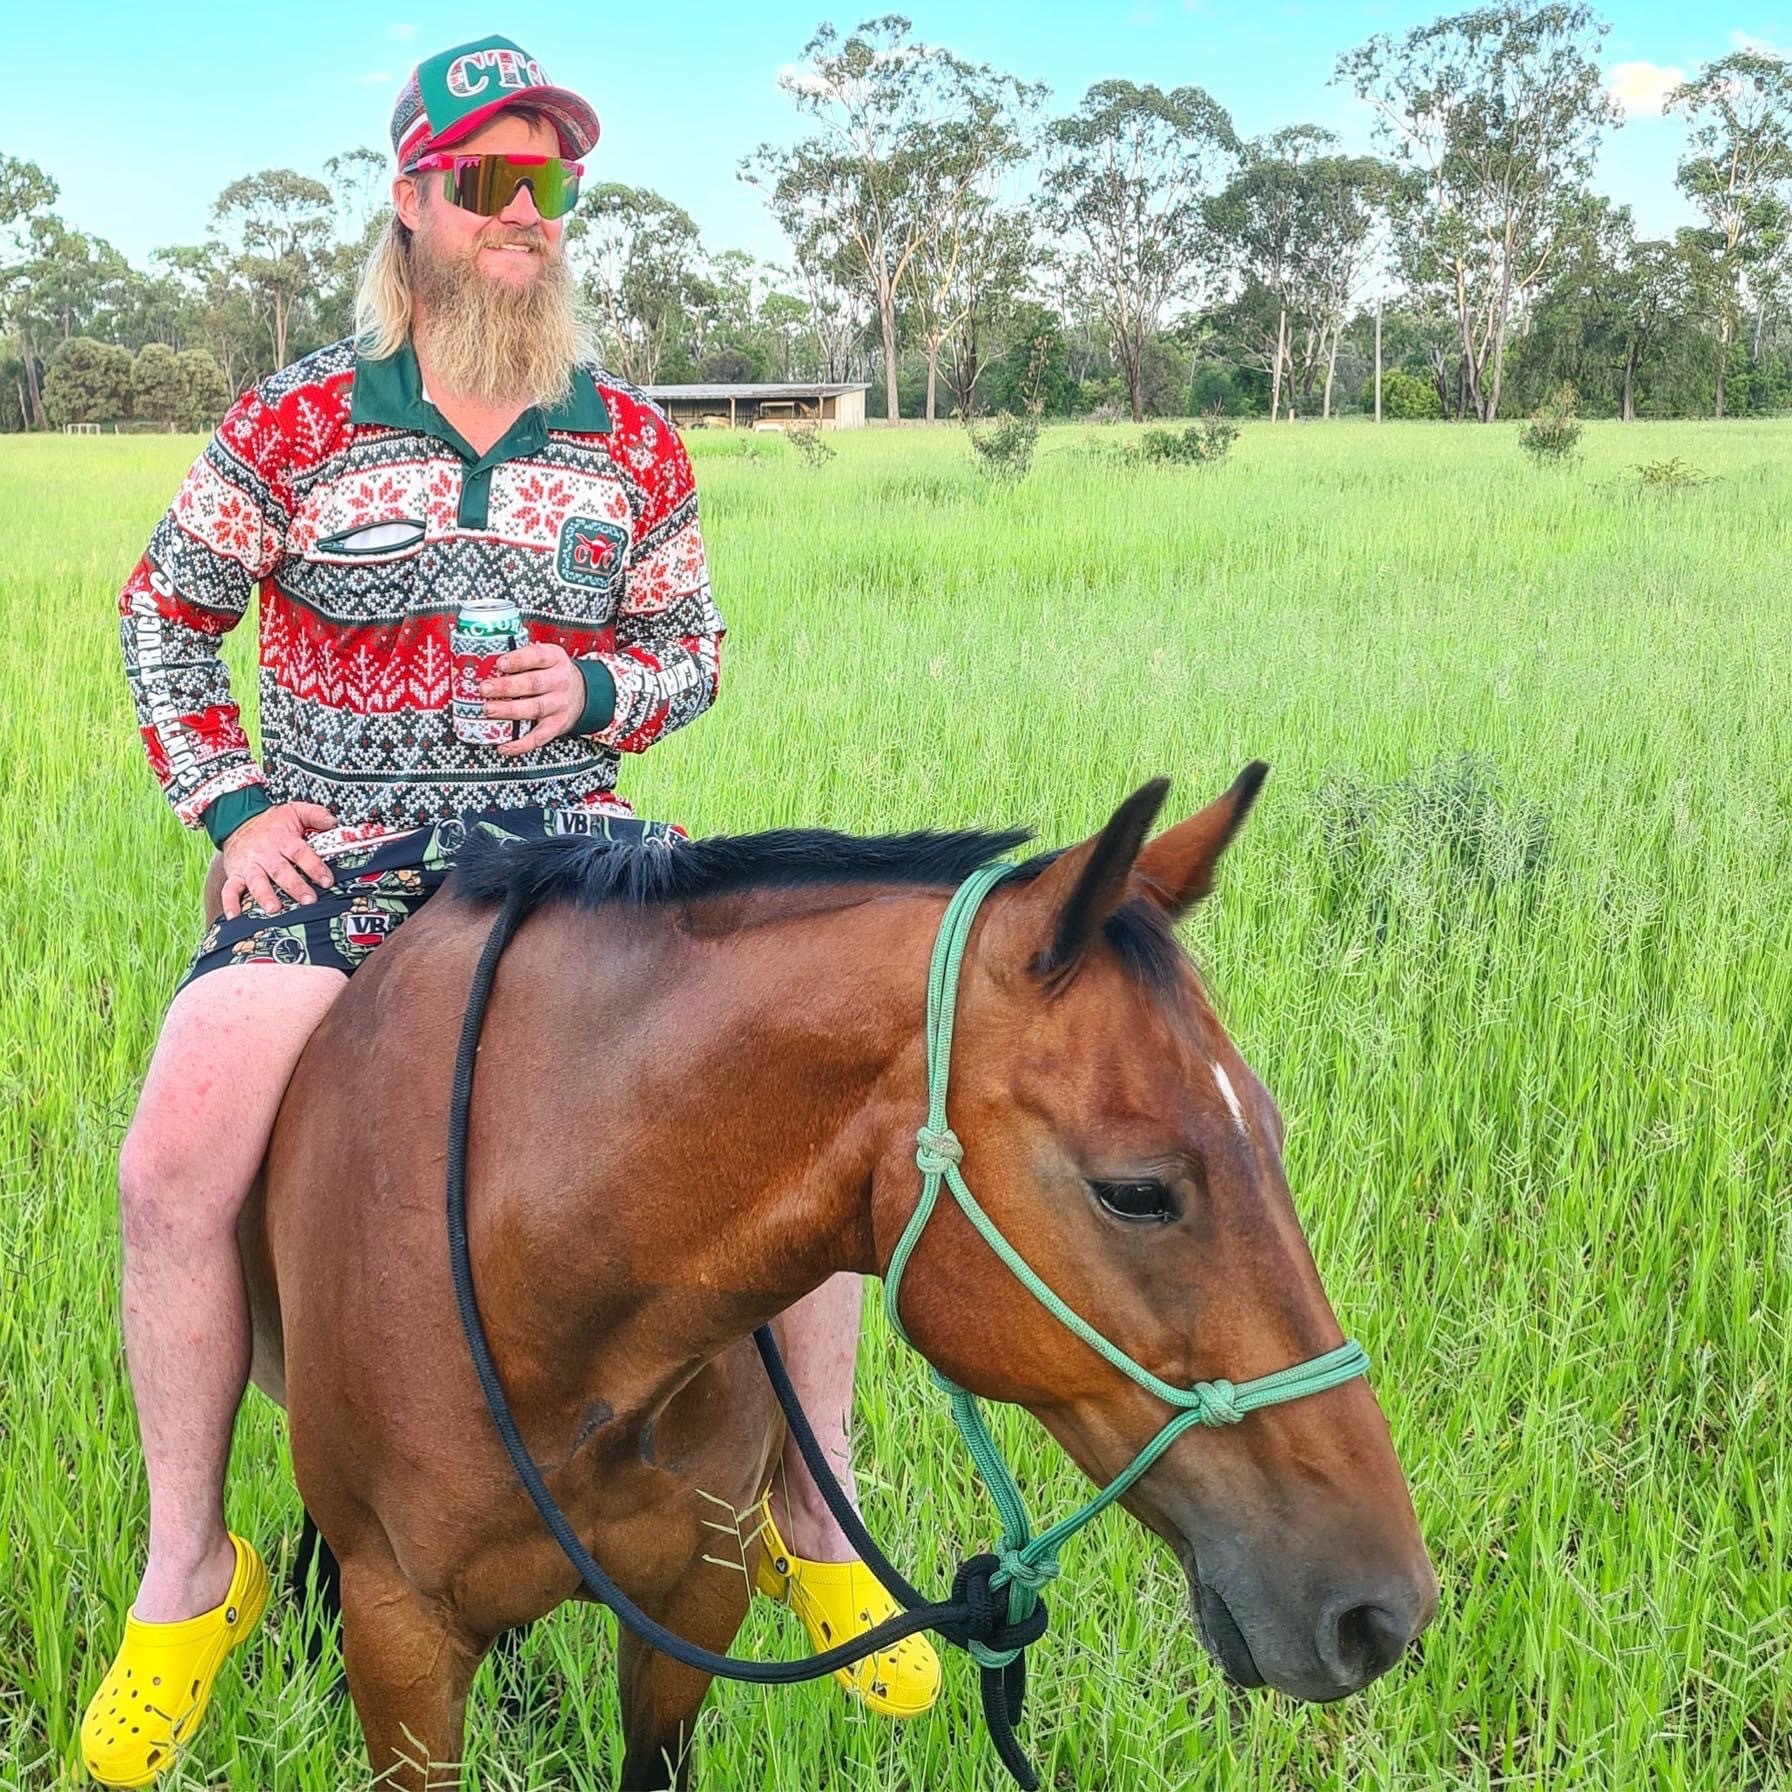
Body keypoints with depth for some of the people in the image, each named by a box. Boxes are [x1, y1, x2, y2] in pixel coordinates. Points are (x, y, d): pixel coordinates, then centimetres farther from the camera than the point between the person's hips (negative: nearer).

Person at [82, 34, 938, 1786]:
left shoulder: (632, 442, 6)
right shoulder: (297, 423, 0)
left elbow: (693, 643, 16)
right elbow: (166, 613, 12)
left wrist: (602, 693, -7)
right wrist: (231, 802, -1)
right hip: (333, 855, -1)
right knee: (172, 1165, -25)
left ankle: (818, 1529, 4)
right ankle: (186, 1573, 0)